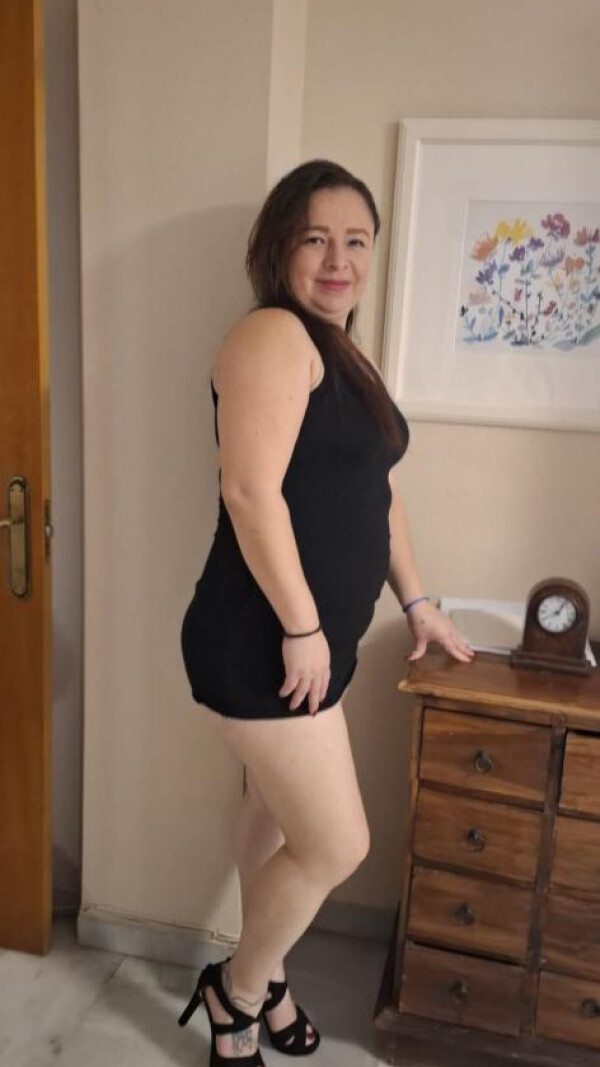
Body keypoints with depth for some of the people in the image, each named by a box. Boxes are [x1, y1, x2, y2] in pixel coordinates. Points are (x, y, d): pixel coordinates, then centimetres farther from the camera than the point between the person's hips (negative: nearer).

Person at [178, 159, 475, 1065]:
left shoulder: (347, 354, 16)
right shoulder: (273, 337, -14)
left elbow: (376, 490, 20)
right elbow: (250, 491, -24)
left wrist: (417, 602, 21)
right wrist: (300, 628, -21)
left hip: (318, 635, 9)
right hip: (261, 642, -9)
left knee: (281, 818, 22)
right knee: (337, 845, 1)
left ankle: (261, 979, 44)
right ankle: (235, 992, 27)